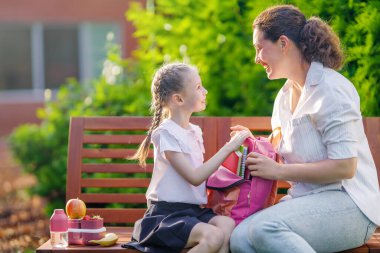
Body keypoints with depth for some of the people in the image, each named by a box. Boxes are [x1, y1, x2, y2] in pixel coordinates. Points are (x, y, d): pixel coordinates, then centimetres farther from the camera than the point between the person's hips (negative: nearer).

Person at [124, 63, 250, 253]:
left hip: (194, 210, 7)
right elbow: (195, 177, -17)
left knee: (227, 224, -24)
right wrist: (228, 147, -14)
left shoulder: (195, 132, 15)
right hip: (167, 214, -7)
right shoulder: (166, 133, -10)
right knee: (213, 235, -30)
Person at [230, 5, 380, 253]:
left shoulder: (330, 89, -10)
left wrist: (278, 171, -13)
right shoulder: (285, 96, 16)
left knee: (265, 228, -33)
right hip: (306, 199, 7)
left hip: (348, 203, -7)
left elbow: (344, 167, -18)